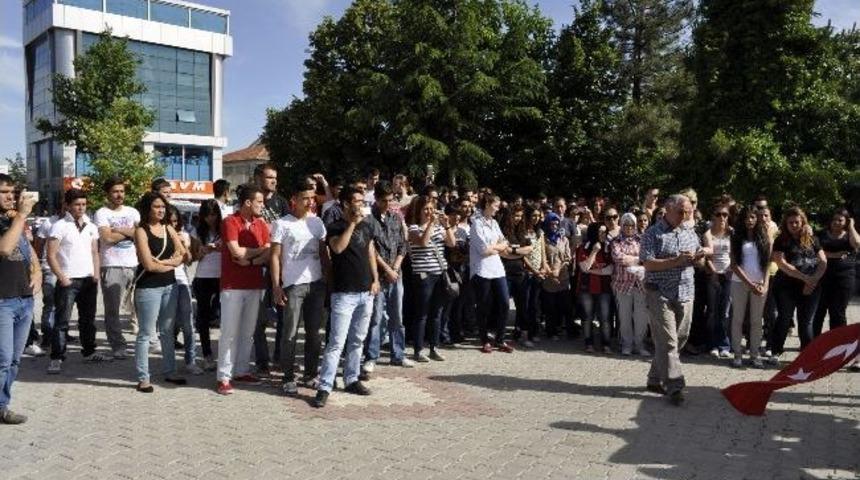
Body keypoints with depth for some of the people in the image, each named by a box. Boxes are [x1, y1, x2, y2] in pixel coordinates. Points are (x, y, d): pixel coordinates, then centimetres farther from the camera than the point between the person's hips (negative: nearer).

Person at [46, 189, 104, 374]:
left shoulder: (91, 227, 11)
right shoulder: (60, 226, -7)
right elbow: (51, 256, -9)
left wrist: (96, 275, 5)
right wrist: (62, 278, -14)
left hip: (88, 280, 6)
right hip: (68, 281, -6)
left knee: (88, 319, 14)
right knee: (62, 320, -4)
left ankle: (89, 352, 25)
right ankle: (57, 358, 0)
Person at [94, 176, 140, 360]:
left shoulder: (132, 212, 13)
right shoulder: (102, 213, 0)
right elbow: (107, 237, -14)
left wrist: (119, 229, -9)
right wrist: (130, 232, -2)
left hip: (134, 265, 4)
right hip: (112, 267, -4)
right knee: (112, 310, 0)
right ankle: (118, 346, 6)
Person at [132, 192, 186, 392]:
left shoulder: (168, 228, 10)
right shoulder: (141, 231, -7)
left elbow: (182, 255, 3)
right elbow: (149, 265, -15)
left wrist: (162, 262, -12)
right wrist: (171, 263, -1)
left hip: (170, 286, 6)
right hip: (148, 287, -6)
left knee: (168, 332, 13)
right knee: (145, 333, -1)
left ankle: (169, 372, 23)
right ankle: (143, 378, 5)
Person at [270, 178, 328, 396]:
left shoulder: (317, 222, 10)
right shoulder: (282, 224, -4)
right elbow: (275, 257, -4)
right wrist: (276, 286, -10)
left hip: (317, 283, 5)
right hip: (293, 285, -5)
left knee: (314, 332, 10)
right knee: (290, 334, 0)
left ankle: (311, 374, 22)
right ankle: (289, 378, 10)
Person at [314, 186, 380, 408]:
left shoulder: (367, 226, 11)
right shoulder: (336, 228, -6)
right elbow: (338, 247, -26)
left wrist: (375, 279, 9)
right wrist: (352, 224, -19)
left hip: (366, 292, 6)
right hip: (344, 294, -6)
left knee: (357, 340, 14)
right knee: (337, 342, -8)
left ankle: (352, 380, 25)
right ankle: (324, 387, -3)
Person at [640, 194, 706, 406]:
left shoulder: (690, 233, 13)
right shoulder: (653, 234, -6)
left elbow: (696, 257, 24)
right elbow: (648, 263, -15)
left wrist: (700, 255, 0)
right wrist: (677, 261, -22)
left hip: (685, 293, 7)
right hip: (660, 294, -6)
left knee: (679, 339, 10)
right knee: (667, 341, -7)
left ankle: (656, 379, 23)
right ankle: (674, 386, -5)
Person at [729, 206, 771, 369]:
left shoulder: (764, 237, 5)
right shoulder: (736, 237, 2)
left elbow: (767, 263, 3)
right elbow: (734, 264, -4)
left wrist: (765, 284, -9)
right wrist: (749, 283, -11)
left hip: (760, 283, 1)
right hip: (740, 283, -1)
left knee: (757, 320, 5)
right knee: (737, 319, 3)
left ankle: (754, 354, 12)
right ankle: (737, 354, 9)